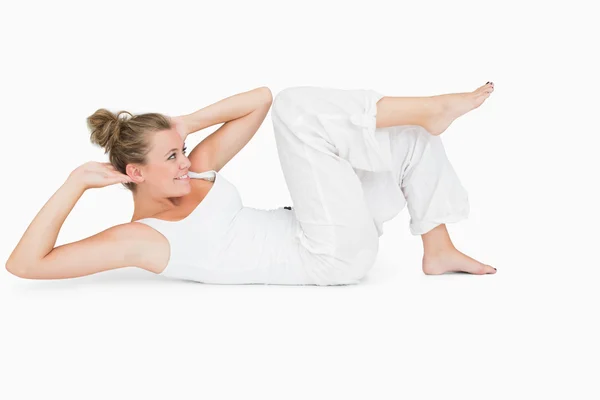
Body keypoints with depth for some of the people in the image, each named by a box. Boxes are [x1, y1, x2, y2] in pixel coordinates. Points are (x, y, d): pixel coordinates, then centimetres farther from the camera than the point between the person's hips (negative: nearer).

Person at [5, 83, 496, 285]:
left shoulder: (197, 170, 9)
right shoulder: (139, 238, -10)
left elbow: (260, 98, 9)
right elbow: (24, 264, -19)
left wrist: (189, 124, -3)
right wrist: (76, 182, -20)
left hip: (325, 241, 8)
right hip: (331, 257, -8)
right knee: (298, 107, -19)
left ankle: (439, 250, 11)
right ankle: (430, 107, -12)